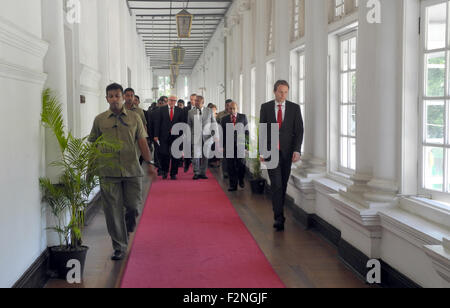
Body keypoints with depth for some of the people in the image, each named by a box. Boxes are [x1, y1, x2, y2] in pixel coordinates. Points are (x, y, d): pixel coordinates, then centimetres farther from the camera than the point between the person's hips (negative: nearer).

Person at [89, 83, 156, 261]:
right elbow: (93, 144, 11)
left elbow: (142, 141, 7)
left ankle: (128, 228, 35)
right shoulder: (100, 120, 7)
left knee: (133, 206, 1)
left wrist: (149, 162, -2)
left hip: (132, 170, 1)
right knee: (113, 211, 0)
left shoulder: (134, 118, 8)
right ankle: (119, 247, 10)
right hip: (108, 172, 0)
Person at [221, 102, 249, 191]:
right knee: (231, 166, 0)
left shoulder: (243, 117, 8)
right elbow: (222, 133, 11)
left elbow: (247, 131, 8)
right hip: (229, 145, 1)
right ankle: (233, 185, 8)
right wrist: (222, 146, 6)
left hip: (240, 144, -1)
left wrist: (246, 143, 1)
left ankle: (241, 180, 21)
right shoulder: (224, 119, 10)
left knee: (241, 164, -6)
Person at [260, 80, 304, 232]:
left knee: (283, 185, 9)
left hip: (287, 151, 1)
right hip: (271, 151, -1)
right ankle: (279, 217, -12)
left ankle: (278, 213, 24)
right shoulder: (265, 107, 3)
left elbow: (299, 130, 0)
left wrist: (297, 150, -11)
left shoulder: (294, 108, 2)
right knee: (276, 184, -10)